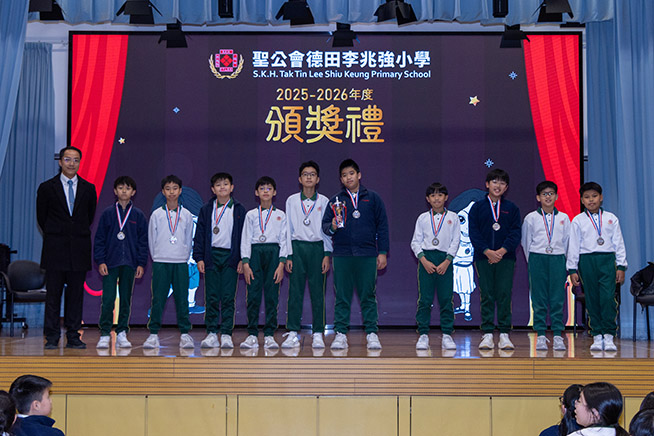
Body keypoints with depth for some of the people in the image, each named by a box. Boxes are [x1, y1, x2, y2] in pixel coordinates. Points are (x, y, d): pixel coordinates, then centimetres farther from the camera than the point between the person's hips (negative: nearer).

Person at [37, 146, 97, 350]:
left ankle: (73, 336, 10)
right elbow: (41, 217, 10)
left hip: (79, 249, 2)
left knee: (76, 294, 4)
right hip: (55, 249, -2)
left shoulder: (88, 189, 8)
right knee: (53, 295, 0)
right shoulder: (47, 187, 3)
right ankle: (52, 338, 5)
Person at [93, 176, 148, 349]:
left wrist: (141, 263, 1)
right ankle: (105, 334, -1)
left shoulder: (138, 215, 6)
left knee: (126, 300, 6)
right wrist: (100, 261, -4)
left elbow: (143, 242, 8)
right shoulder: (108, 213, 3)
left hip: (129, 263, 1)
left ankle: (122, 333, 14)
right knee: (108, 299, -7)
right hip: (110, 263, -1)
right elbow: (99, 239, 4)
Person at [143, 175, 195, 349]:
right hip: (160, 263, -1)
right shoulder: (156, 214, 3)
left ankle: (185, 334, 8)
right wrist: (156, 257, 5)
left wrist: (184, 257, 6)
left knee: (182, 299, 1)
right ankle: (153, 334, 5)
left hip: (181, 263, 1)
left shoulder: (186, 215, 5)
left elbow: (189, 240, 10)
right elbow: (151, 239, 7)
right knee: (158, 299, -1)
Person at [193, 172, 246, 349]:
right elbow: (199, 234, 9)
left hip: (231, 257, -1)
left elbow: (244, 235, 6)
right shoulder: (206, 210, 9)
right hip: (212, 256, 1)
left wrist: (242, 259, 0)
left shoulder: (239, 210, 6)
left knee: (228, 297, -2)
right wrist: (199, 257, 1)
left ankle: (226, 334, 2)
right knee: (212, 297, 1)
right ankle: (212, 333, 6)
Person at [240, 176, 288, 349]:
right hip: (255, 253, 0)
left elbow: (283, 240, 6)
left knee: (272, 295, -2)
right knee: (253, 295, -4)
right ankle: (252, 335, 1)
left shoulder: (280, 215, 11)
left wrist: (281, 263, -4)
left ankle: (269, 335, 2)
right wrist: (245, 263, -4)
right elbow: (245, 239, 7)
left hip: (273, 253, 0)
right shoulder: (251, 215, 11)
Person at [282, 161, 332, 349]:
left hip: (317, 247, 0)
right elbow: (288, 229, 7)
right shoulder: (292, 201, 7)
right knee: (295, 291, -1)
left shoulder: (324, 201, 6)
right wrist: (288, 255, 1)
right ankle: (293, 333, 4)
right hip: (297, 247, 0)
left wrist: (327, 254, -1)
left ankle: (317, 334, 5)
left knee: (317, 292, 0)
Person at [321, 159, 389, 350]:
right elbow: (325, 224, 8)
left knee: (368, 296, 2)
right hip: (342, 255, 1)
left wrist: (383, 252, 2)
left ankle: (372, 334, 7)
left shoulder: (373, 198, 8)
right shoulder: (335, 200, 10)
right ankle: (340, 334, 6)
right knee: (342, 297, 2)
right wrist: (332, 227, -16)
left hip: (367, 255, -1)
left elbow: (382, 226, 7)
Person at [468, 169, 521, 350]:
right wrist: (487, 251, -13)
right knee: (487, 296, 1)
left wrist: (502, 251, -13)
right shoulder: (477, 207, 7)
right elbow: (473, 233, -1)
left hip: (505, 258, 0)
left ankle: (504, 334, 2)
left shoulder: (512, 209, 9)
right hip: (483, 258, 0)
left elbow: (515, 233, 1)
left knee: (504, 295, -3)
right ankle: (487, 334, 5)